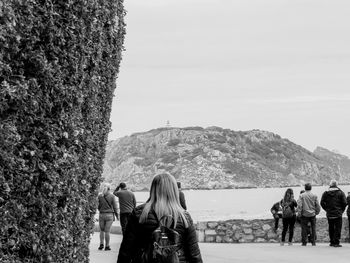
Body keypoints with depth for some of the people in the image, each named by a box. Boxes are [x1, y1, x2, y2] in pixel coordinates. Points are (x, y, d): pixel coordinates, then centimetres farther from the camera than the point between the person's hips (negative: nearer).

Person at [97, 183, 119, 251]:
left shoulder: (100, 196, -2)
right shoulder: (112, 196, -6)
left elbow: (98, 206, 2)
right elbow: (115, 207, -4)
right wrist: (117, 215, 7)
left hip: (101, 215, 1)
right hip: (109, 215, -1)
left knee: (101, 230, 16)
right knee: (107, 231, 3)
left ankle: (101, 244, 6)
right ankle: (107, 246, 6)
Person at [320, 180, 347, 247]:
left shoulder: (326, 193, 3)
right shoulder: (340, 193, -4)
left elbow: (322, 203, 1)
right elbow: (344, 203, -7)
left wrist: (327, 210, 11)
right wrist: (341, 210, 6)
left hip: (329, 214, 3)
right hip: (338, 214, -3)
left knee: (331, 228, 13)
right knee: (338, 228, -1)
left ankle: (332, 242, 17)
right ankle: (336, 242, -7)